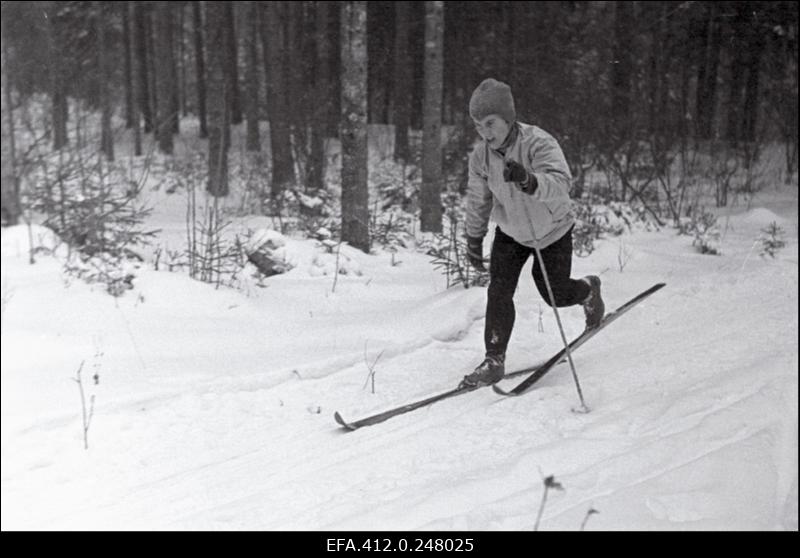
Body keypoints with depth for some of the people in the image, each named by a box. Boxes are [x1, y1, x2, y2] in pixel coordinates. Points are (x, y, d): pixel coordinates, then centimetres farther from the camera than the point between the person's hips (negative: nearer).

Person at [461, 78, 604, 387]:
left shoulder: (539, 143, -31)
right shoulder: (481, 155, -16)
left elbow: (560, 185, -47)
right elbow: (478, 200, 1)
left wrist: (528, 180, -66)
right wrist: (474, 240, 9)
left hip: (552, 231, -3)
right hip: (510, 233, 3)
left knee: (555, 295, 7)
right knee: (499, 290, -12)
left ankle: (589, 289, 43)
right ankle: (494, 360, 0)